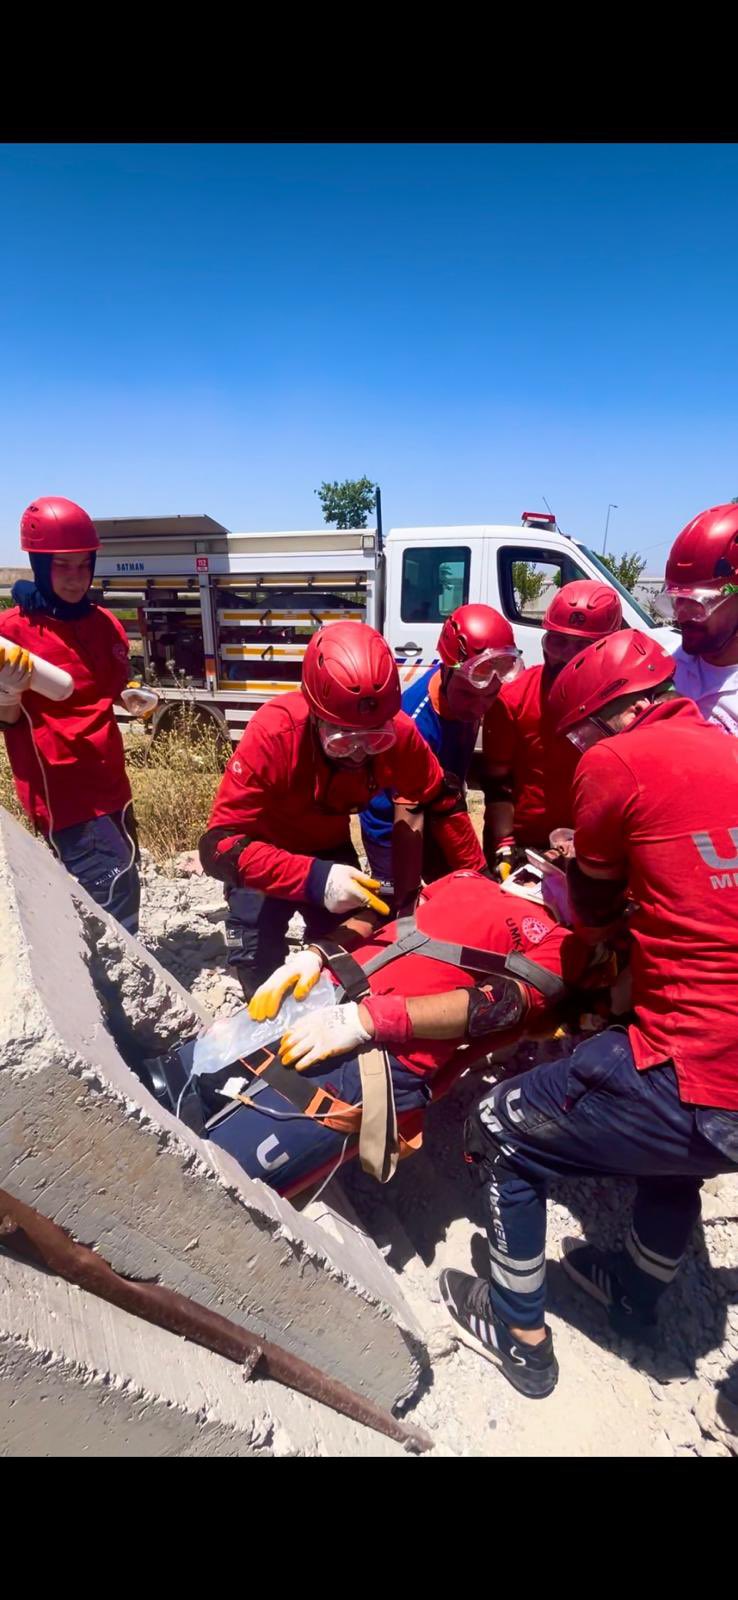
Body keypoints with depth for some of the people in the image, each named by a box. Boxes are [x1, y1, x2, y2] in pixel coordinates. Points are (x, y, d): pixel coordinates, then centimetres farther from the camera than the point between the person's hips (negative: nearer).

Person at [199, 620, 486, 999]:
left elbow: (442, 802, -9)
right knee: (259, 965, -7)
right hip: (265, 849, -3)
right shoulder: (273, 733, -37)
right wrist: (312, 878, -50)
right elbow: (221, 845, -38)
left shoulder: (399, 733, -27)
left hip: (331, 849, 3)